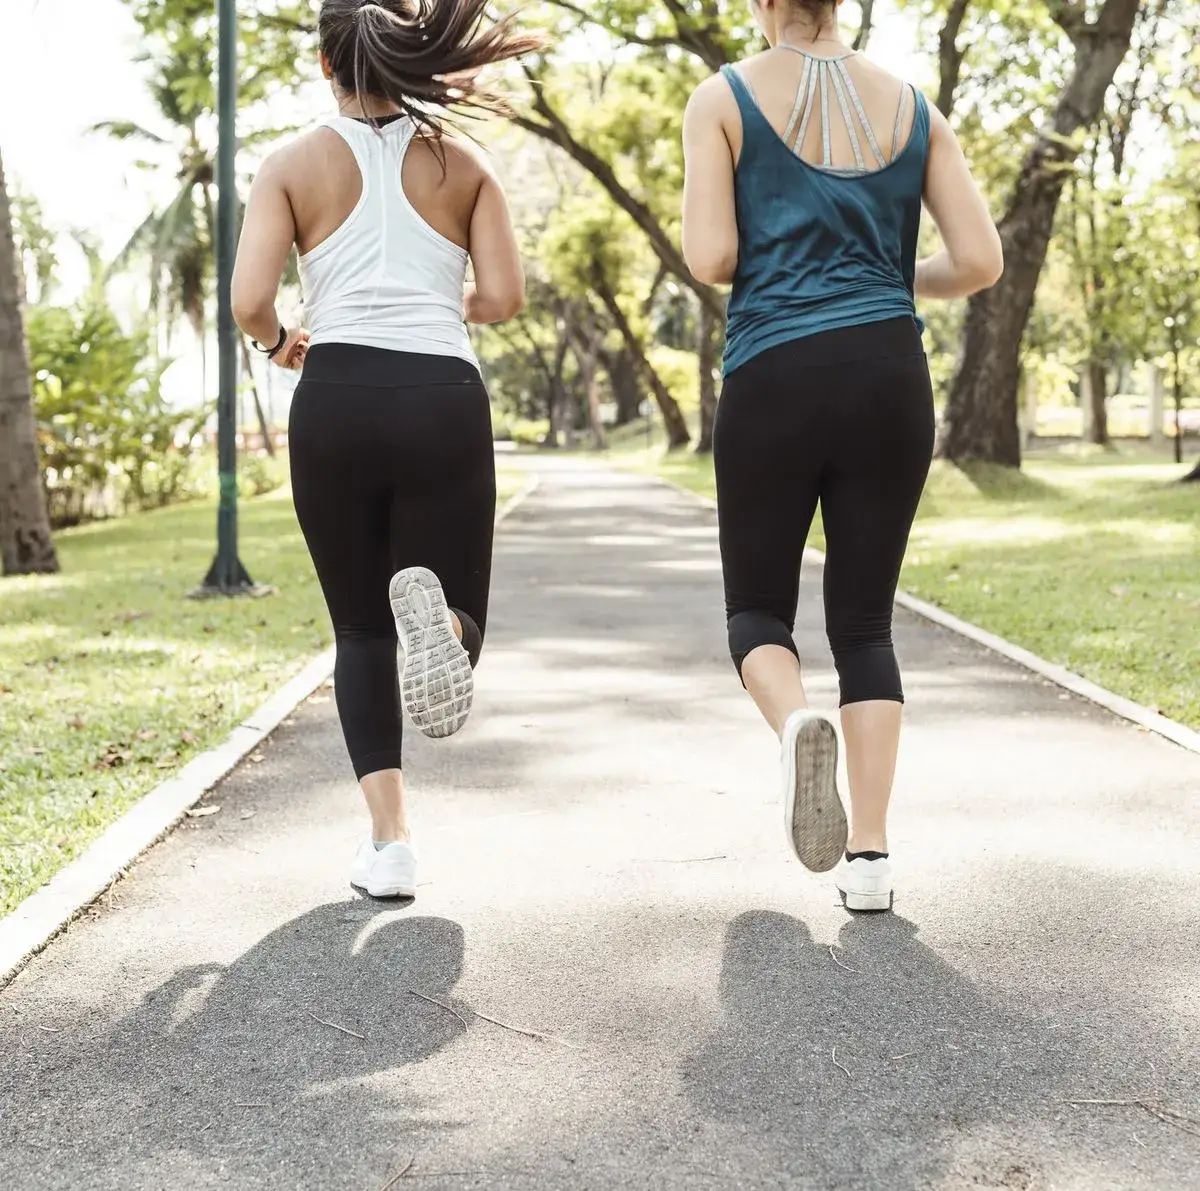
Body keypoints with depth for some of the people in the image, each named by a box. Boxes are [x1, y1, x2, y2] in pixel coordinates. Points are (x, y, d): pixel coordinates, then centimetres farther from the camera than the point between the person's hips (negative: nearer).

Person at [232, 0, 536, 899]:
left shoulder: (295, 165, 8)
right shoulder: (463, 165, 11)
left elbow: (250, 301, -3)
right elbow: (504, 297, 3)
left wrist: (278, 343, 20)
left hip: (336, 400, 0)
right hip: (444, 400, 0)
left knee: (362, 631, 14)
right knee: (455, 620, 11)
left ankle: (391, 842, 0)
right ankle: (432, 607, -29)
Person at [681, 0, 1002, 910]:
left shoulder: (725, 98, 2)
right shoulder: (913, 106, 10)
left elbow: (709, 257, -6)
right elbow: (981, 261, 4)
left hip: (775, 381, -2)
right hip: (890, 378, 3)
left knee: (759, 607, 12)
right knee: (865, 621, 10)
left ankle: (797, 723, -22)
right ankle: (869, 856, -1)